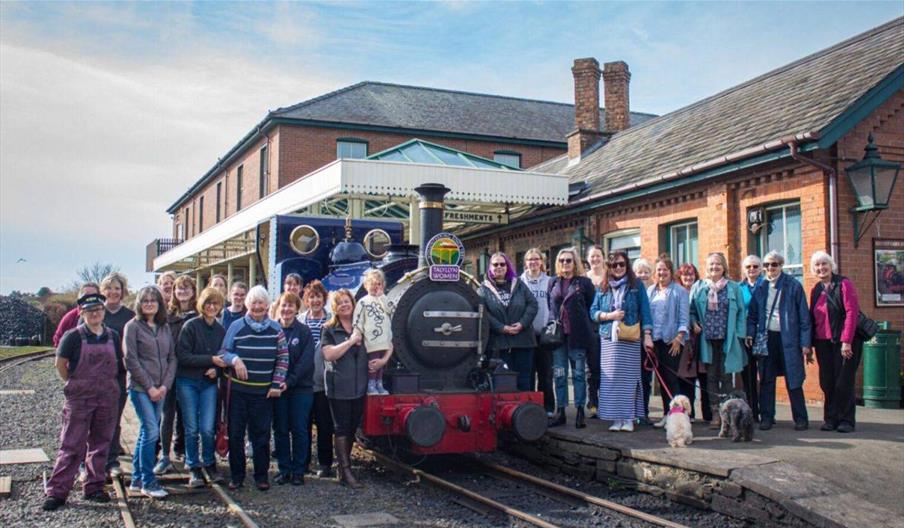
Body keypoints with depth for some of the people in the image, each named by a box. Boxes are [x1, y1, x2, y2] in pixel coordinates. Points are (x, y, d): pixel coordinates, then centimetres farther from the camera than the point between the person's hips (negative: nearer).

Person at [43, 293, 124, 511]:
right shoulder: (73, 337, -6)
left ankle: (95, 487, 19)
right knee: (71, 445, -3)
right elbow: (60, 364, 0)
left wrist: (109, 383, 10)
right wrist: (74, 384, 5)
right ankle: (56, 491, 2)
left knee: (100, 444, 9)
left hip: (108, 397, 4)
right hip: (80, 397, -4)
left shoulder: (113, 336, 5)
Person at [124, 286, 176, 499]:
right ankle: (148, 482, -3)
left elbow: (172, 358, 10)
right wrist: (149, 387, -11)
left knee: (145, 433, 10)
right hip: (140, 388, -5)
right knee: (151, 432, -12)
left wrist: (165, 385, -3)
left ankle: (137, 480, 19)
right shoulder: (133, 326, -4)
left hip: (160, 390, 5)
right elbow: (131, 360, -9)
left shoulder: (164, 328, 11)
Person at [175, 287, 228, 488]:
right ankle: (194, 468, 16)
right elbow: (182, 356, -15)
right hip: (187, 382, -2)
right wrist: (210, 360, -19)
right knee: (192, 428, 3)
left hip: (209, 383, 3)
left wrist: (216, 369, -9)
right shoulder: (190, 326, -9)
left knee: (207, 428, -3)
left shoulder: (221, 330, 3)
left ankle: (210, 464, 19)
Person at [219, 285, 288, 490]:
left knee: (261, 434, 6)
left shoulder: (275, 329, 3)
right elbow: (223, 352, 3)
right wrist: (234, 359, -18)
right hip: (238, 389, 0)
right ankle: (236, 475, 17)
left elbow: (283, 357, 4)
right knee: (236, 433, 4)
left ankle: (261, 476, 17)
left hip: (264, 392, 0)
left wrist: (277, 384, -2)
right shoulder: (236, 327, 1)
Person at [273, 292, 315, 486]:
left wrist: (290, 381, -17)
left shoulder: (304, 332, -1)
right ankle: (284, 469, 16)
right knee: (280, 430, 6)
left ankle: (298, 471, 12)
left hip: (301, 388, -2)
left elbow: (306, 361, -8)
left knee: (299, 430, 3)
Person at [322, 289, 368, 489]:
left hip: (359, 388, 4)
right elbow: (329, 354, -15)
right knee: (341, 429, -2)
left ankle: (344, 464, 22)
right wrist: (351, 340, -15)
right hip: (339, 388, -4)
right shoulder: (329, 330, 0)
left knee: (352, 428, 10)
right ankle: (345, 472, 0)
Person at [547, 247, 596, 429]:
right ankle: (560, 412, 11)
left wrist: (582, 325, 0)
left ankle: (580, 412, 8)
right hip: (557, 334, 3)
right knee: (559, 375, 5)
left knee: (579, 373, 3)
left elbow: (591, 307, 3)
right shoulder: (553, 282, 12)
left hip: (577, 335, -3)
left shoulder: (584, 282, 1)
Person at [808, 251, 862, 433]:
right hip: (823, 342, 5)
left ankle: (846, 420, 6)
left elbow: (852, 312, -13)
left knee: (844, 382, -3)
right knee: (827, 382, 4)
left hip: (844, 341, -5)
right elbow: (812, 318, 15)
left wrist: (846, 341, -18)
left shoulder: (843, 284, -5)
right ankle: (830, 418, 13)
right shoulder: (816, 290, 14)